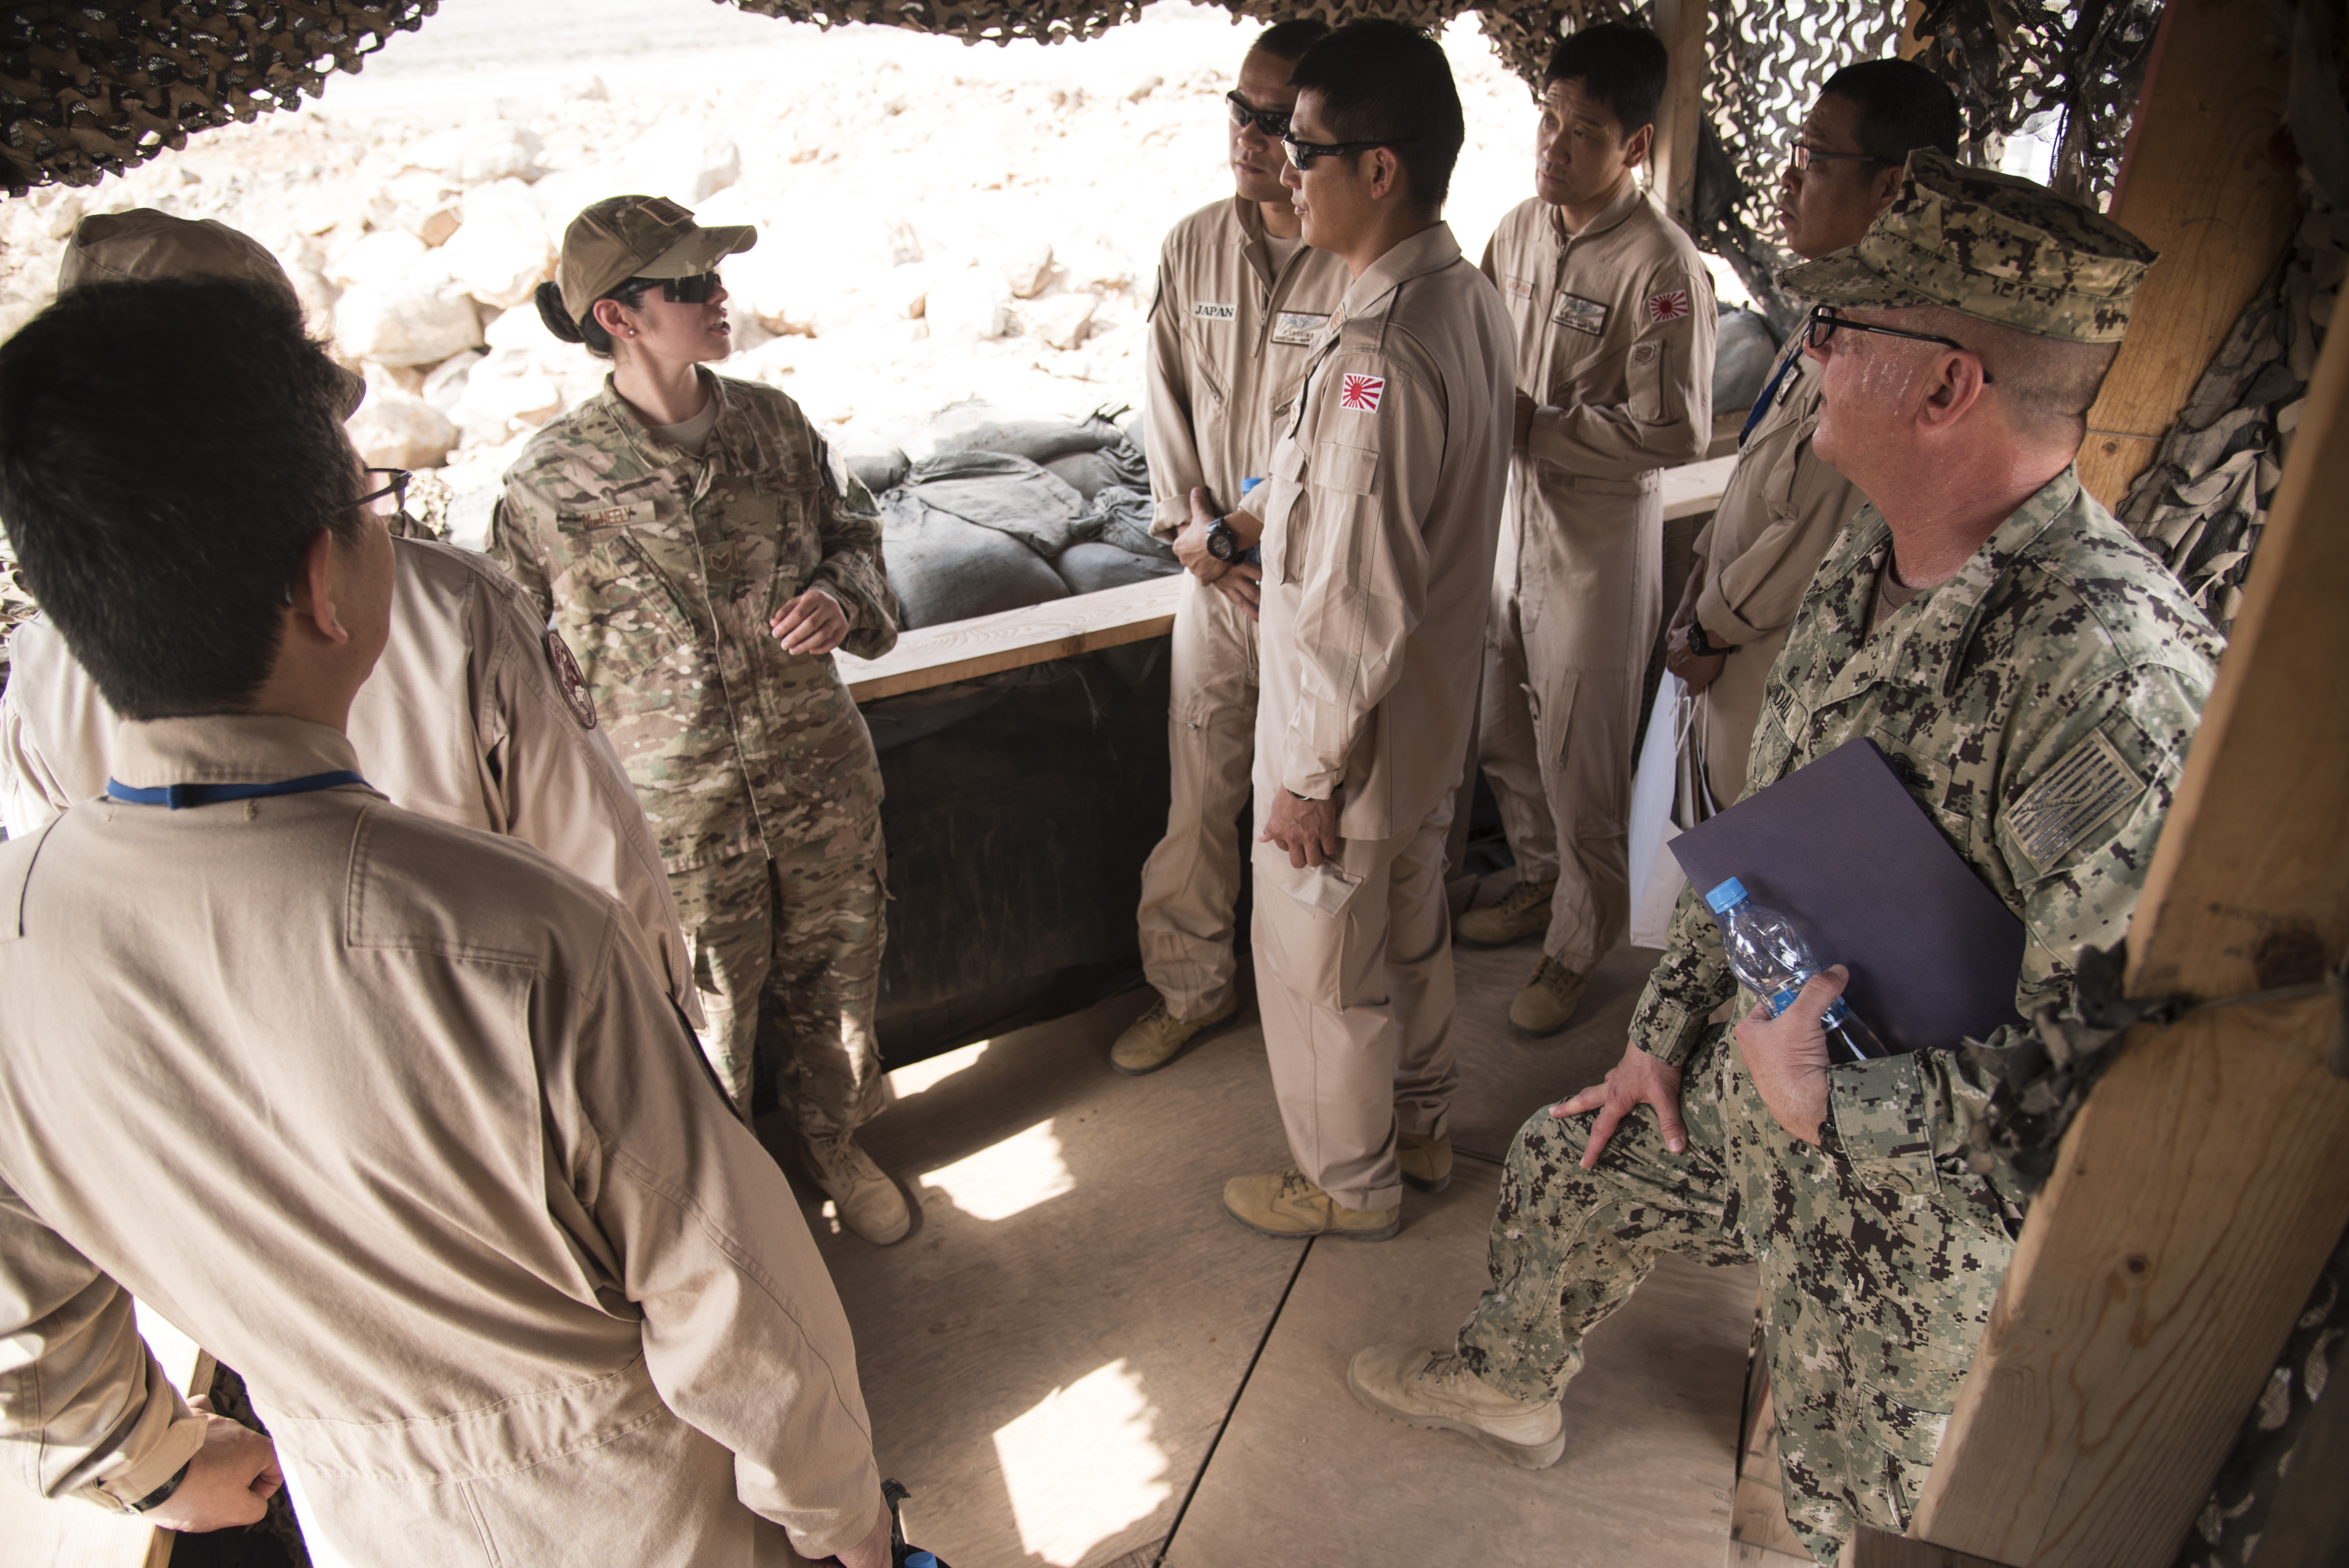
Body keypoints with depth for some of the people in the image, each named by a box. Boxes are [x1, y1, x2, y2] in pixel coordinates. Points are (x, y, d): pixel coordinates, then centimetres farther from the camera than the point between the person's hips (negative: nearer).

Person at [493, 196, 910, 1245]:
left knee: (832, 977, 22)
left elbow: (851, 529, 10)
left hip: (821, 782, 4)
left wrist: (842, 599, -12)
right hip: (677, 814, -3)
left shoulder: (769, 422, -4)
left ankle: (837, 1144, 49)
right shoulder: (554, 480, -14)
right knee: (705, 1014, 15)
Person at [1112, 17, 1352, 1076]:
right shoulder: (1193, 246, 4)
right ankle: (1192, 985, 31)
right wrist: (1187, 521, -2)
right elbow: (1167, 394, 10)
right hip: (1216, 573, 4)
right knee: (1199, 796, 12)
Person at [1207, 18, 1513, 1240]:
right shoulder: (1470, 300, -1)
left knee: (1321, 973, 13)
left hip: (1348, 742, -9)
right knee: (1413, 933, 26)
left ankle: (1348, 1183, 35)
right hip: (1433, 725, 9)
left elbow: (1358, 611, -28)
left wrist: (1310, 777, -18)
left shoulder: (1377, 357, -31)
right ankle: (1420, 1126, 48)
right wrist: (1285, 522, 12)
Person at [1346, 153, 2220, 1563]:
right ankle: (1513, 1385, 59)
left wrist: (1846, 1093, -27)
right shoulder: (1872, 555, -4)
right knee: (1564, 1173, 28)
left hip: (1921, 1207, -8)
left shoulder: (2116, 668, -35)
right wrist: (1669, 1026, 12)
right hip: (1757, 1089, 8)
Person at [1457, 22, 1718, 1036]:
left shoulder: (1661, 269, -20)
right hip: (1514, 521, 7)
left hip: (1599, 544, -7)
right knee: (1504, 739, 21)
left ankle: (1576, 950, 25)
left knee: (1582, 768, 5)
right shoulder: (1523, 227, 3)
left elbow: (1674, 432, -23)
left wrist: (1533, 424, -21)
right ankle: (1541, 883, 44)